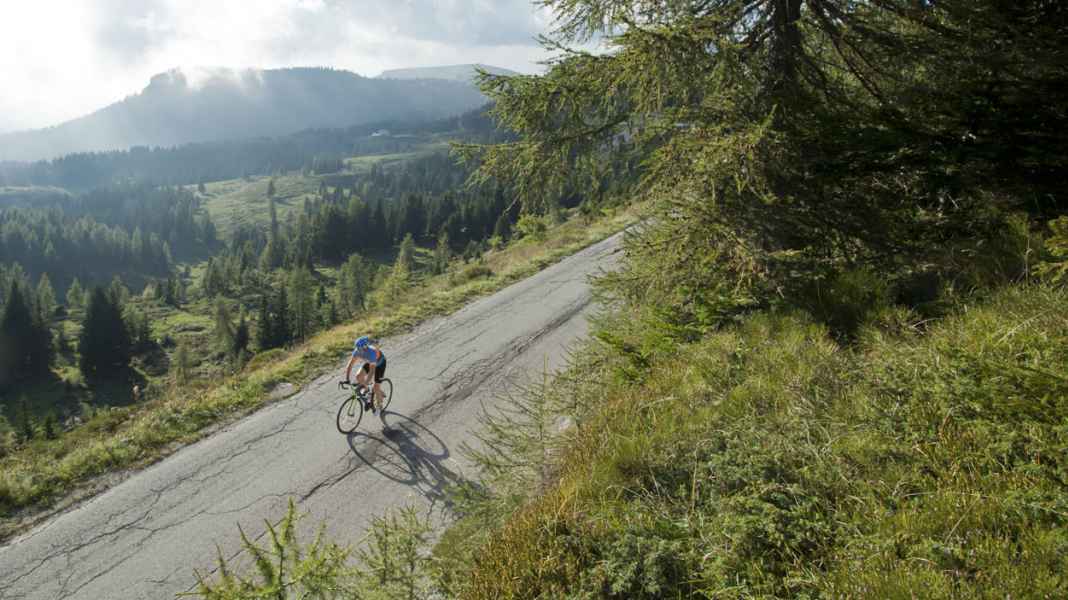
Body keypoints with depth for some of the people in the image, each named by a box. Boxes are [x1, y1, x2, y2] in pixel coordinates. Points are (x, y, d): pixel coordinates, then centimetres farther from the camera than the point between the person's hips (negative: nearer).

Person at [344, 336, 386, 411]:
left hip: (380, 363, -6)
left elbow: (371, 371, -44)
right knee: (358, 376, -12)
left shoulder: (371, 353, -42)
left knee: (376, 387, -8)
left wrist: (365, 383, -50)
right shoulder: (357, 351, -27)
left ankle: (378, 405, 16)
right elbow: (350, 364, -24)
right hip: (369, 362, 6)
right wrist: (347, 379, -33)